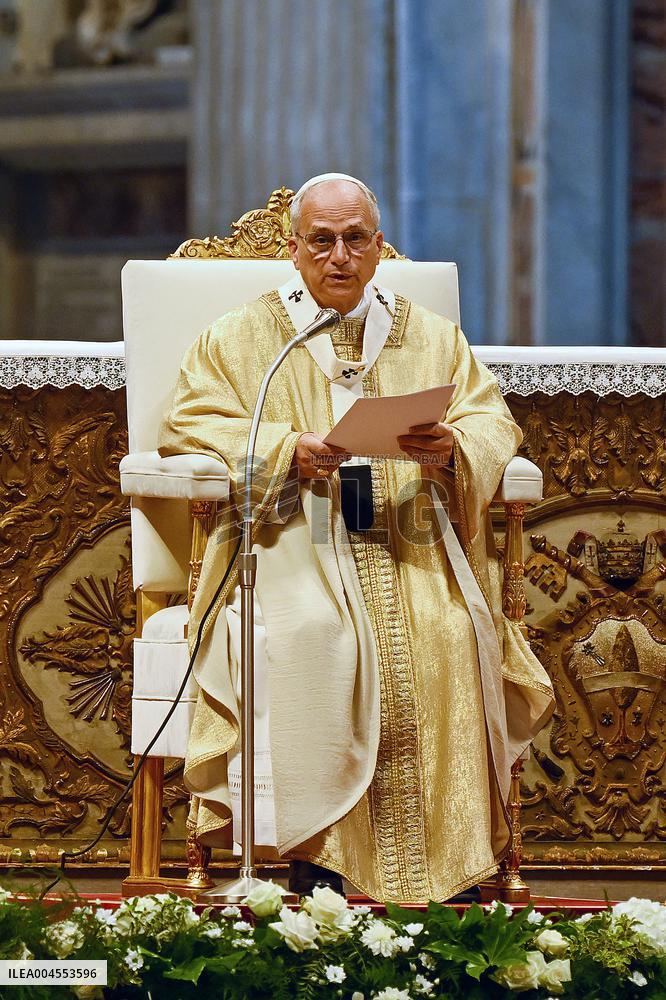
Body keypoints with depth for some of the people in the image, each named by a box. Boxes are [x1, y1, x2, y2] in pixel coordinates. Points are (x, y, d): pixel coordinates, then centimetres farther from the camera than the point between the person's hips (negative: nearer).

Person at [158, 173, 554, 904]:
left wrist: (452, 449, -13)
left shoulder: (431, 337, 21)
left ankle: (448, 858, -25)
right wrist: (285, 449, -12)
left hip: (411, 533, 2)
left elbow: (492, 421, 12)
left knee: (448, 631, -29)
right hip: (293, 533, -1)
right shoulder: (242, 337, 16)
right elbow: (187, 425, 5)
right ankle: (319, 856, -27)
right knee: (314, 632, -33)